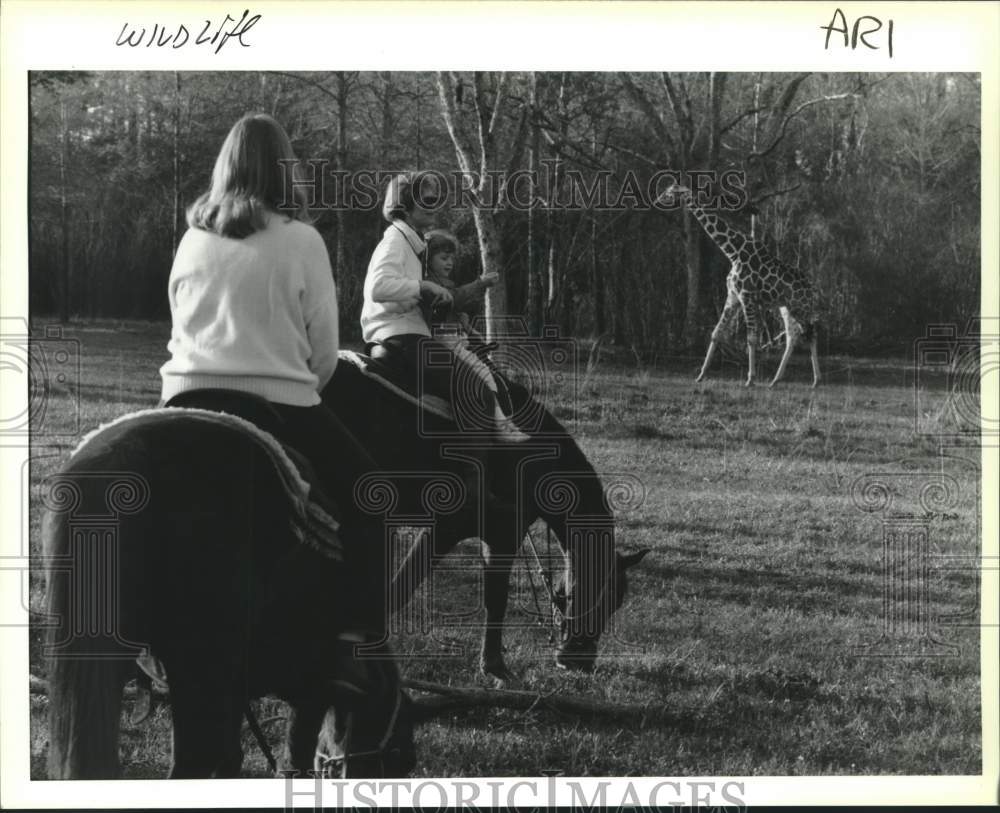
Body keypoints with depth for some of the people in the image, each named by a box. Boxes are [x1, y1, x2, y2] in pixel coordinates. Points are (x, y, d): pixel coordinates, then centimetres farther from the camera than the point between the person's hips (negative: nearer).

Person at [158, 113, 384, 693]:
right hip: (274, 402, -4)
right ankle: (356, 636, -1)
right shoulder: (301, 240, -2)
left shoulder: (192, 238, 12)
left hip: (188, 396, 5)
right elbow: (325, 348, 1)